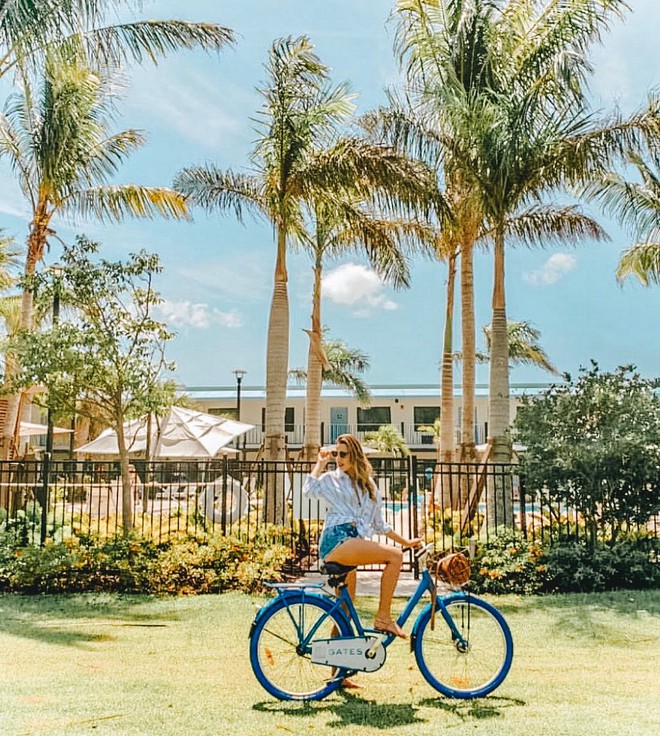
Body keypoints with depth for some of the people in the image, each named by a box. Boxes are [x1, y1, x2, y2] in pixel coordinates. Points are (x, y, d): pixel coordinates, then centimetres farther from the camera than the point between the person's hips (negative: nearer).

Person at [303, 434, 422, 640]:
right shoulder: (331, 479, 7)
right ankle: (383, 618, -13)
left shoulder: (368, 485, 23)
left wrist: (406, 541, 23)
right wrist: (321, 462, -3)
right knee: (395, 556, -18)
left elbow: (379, 524, 27)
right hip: (337, 541, -6)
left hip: (353, 545, 6)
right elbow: (308, 490, -15)